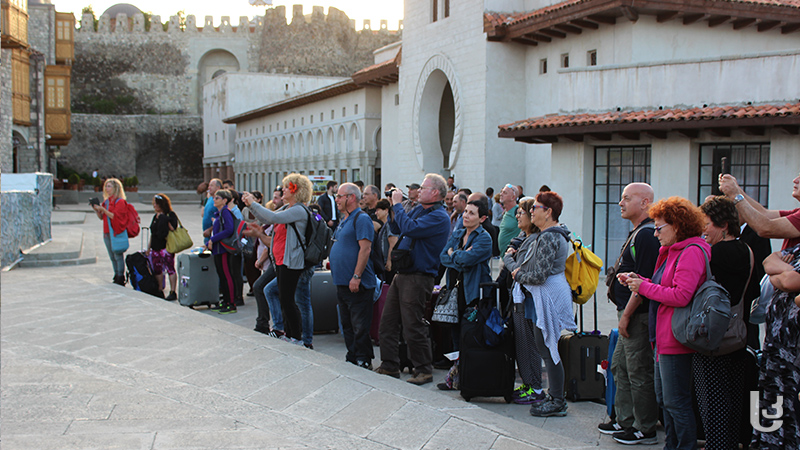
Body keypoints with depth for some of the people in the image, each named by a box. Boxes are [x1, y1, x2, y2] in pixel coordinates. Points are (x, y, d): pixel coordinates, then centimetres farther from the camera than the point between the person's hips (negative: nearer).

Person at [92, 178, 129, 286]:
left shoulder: (120, 202, -9)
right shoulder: (106, 201, 15)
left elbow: (115, 216, -19)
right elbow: (101, 217, 16)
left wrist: (103, 209, -22)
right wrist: (96, 210, -1)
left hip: (117, 233, -8)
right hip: (107, 232, 8)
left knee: (118, 256, -5)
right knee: (112, 257, 12)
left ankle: (120, 279, 0)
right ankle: (116, 277, 20)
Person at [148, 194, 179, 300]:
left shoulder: (170, 215, -5)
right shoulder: (156, 216, 18)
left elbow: (173, 229, -16)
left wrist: (165, 220, -21)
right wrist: (149, 245, 21)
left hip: (166, 246, -8)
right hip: (156, 247, 8)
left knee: (170, 269, -9)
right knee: (157, 269, 10)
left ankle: (173, 292, -8)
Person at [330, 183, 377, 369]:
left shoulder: (361, 219, -12)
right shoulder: (344, 220, 18)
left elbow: (365, 249, -20)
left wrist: (356, 277, -24)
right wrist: (338, 277, 18)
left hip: (357, 284, -10)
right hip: (342, 283, 10)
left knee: (360, 326, -4)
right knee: (347, 325, 15)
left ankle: (363, 362, 3)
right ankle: (352, 358, 23)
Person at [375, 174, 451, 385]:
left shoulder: (439, 217, -14)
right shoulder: (418, 209, 14)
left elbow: (410, 228, -26)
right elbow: (397, 229, 19)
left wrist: (398, 204, -15)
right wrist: (393, 208, 6)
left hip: (418, 278, -9)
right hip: (401, 273, 9)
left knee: (413, 327, -4)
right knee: (387, 322, 11)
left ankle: (424, 370, 9)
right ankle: (389, 366, 21)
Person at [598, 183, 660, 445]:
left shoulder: (647, 235, -18)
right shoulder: (637, 233, 15)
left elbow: (643, 281, -22)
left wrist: (627, 315, -19)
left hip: (638, 315, -11)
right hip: (630, 315, 11)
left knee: (639, 372, -2)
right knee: (620, 367, 17)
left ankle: (645, 430, 7)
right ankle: (624, 420, 27)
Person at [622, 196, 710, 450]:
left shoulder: (692, 251, -16)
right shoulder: (672, 251, 16)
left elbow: (681, 296, -24)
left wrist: (644, 287, -15)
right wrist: (638, 280, 7)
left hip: (676, 341, -11)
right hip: (665, 339, 11)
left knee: (676, 402, -3)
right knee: (663, 398, 18)